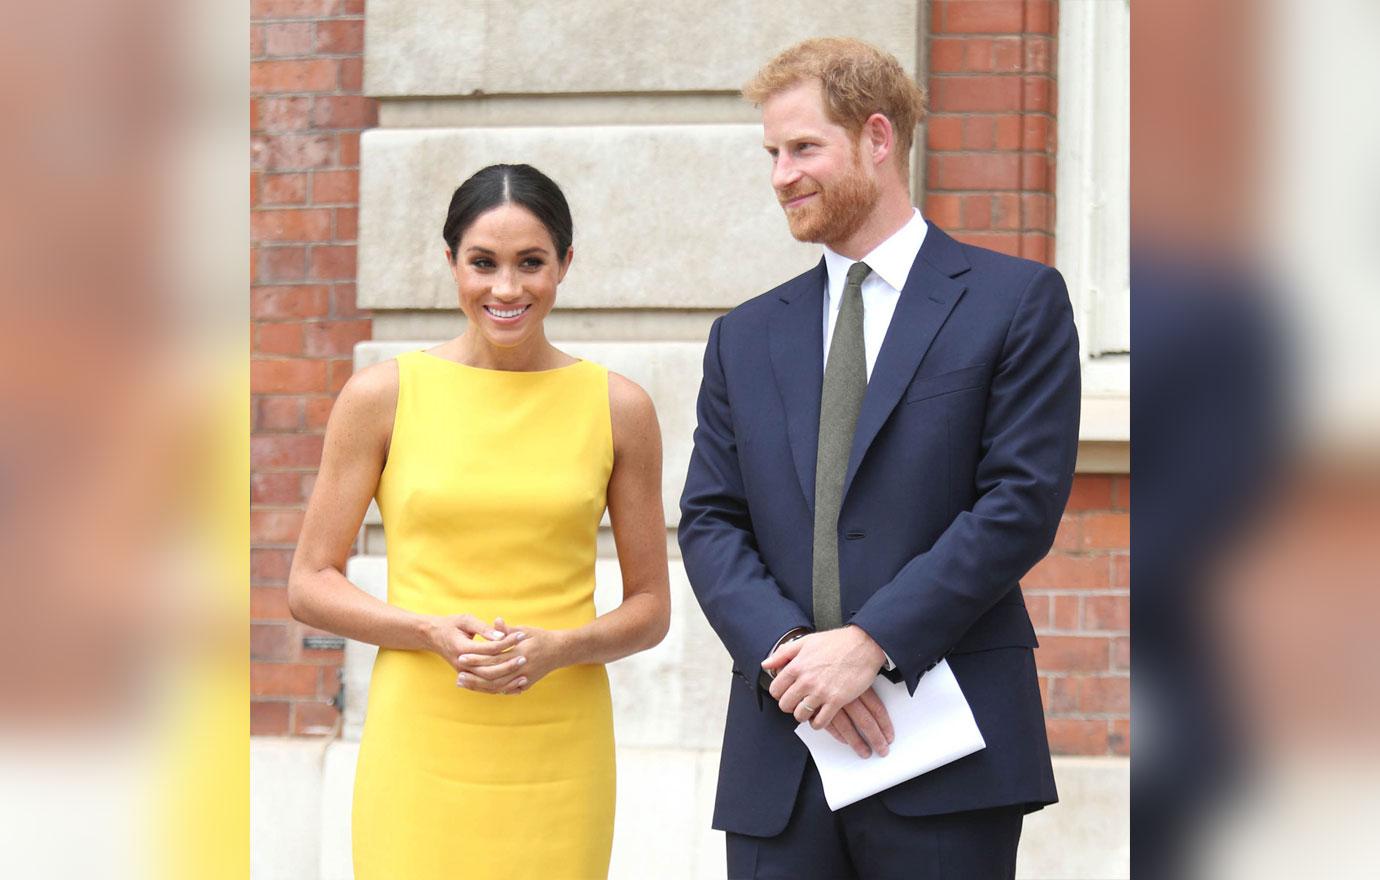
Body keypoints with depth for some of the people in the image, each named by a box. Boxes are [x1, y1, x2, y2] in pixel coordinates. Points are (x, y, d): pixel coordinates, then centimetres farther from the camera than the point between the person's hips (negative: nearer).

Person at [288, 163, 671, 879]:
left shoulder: (618, 409, 5)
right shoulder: (382, 396, 2)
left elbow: (650, 607, 10)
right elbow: (309, 585, 5)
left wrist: (556, 648, -10)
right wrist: (435, 631, -12)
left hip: (558, 758, 1)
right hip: (422, 747, -1)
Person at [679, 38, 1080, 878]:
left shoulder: (1017, 300, 3)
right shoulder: (746, 337, 17)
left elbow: (1024, 502, -6)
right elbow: (710, 522, 10)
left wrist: (873, 641, -14)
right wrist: (785, 649, -10)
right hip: (780, 765, 4)